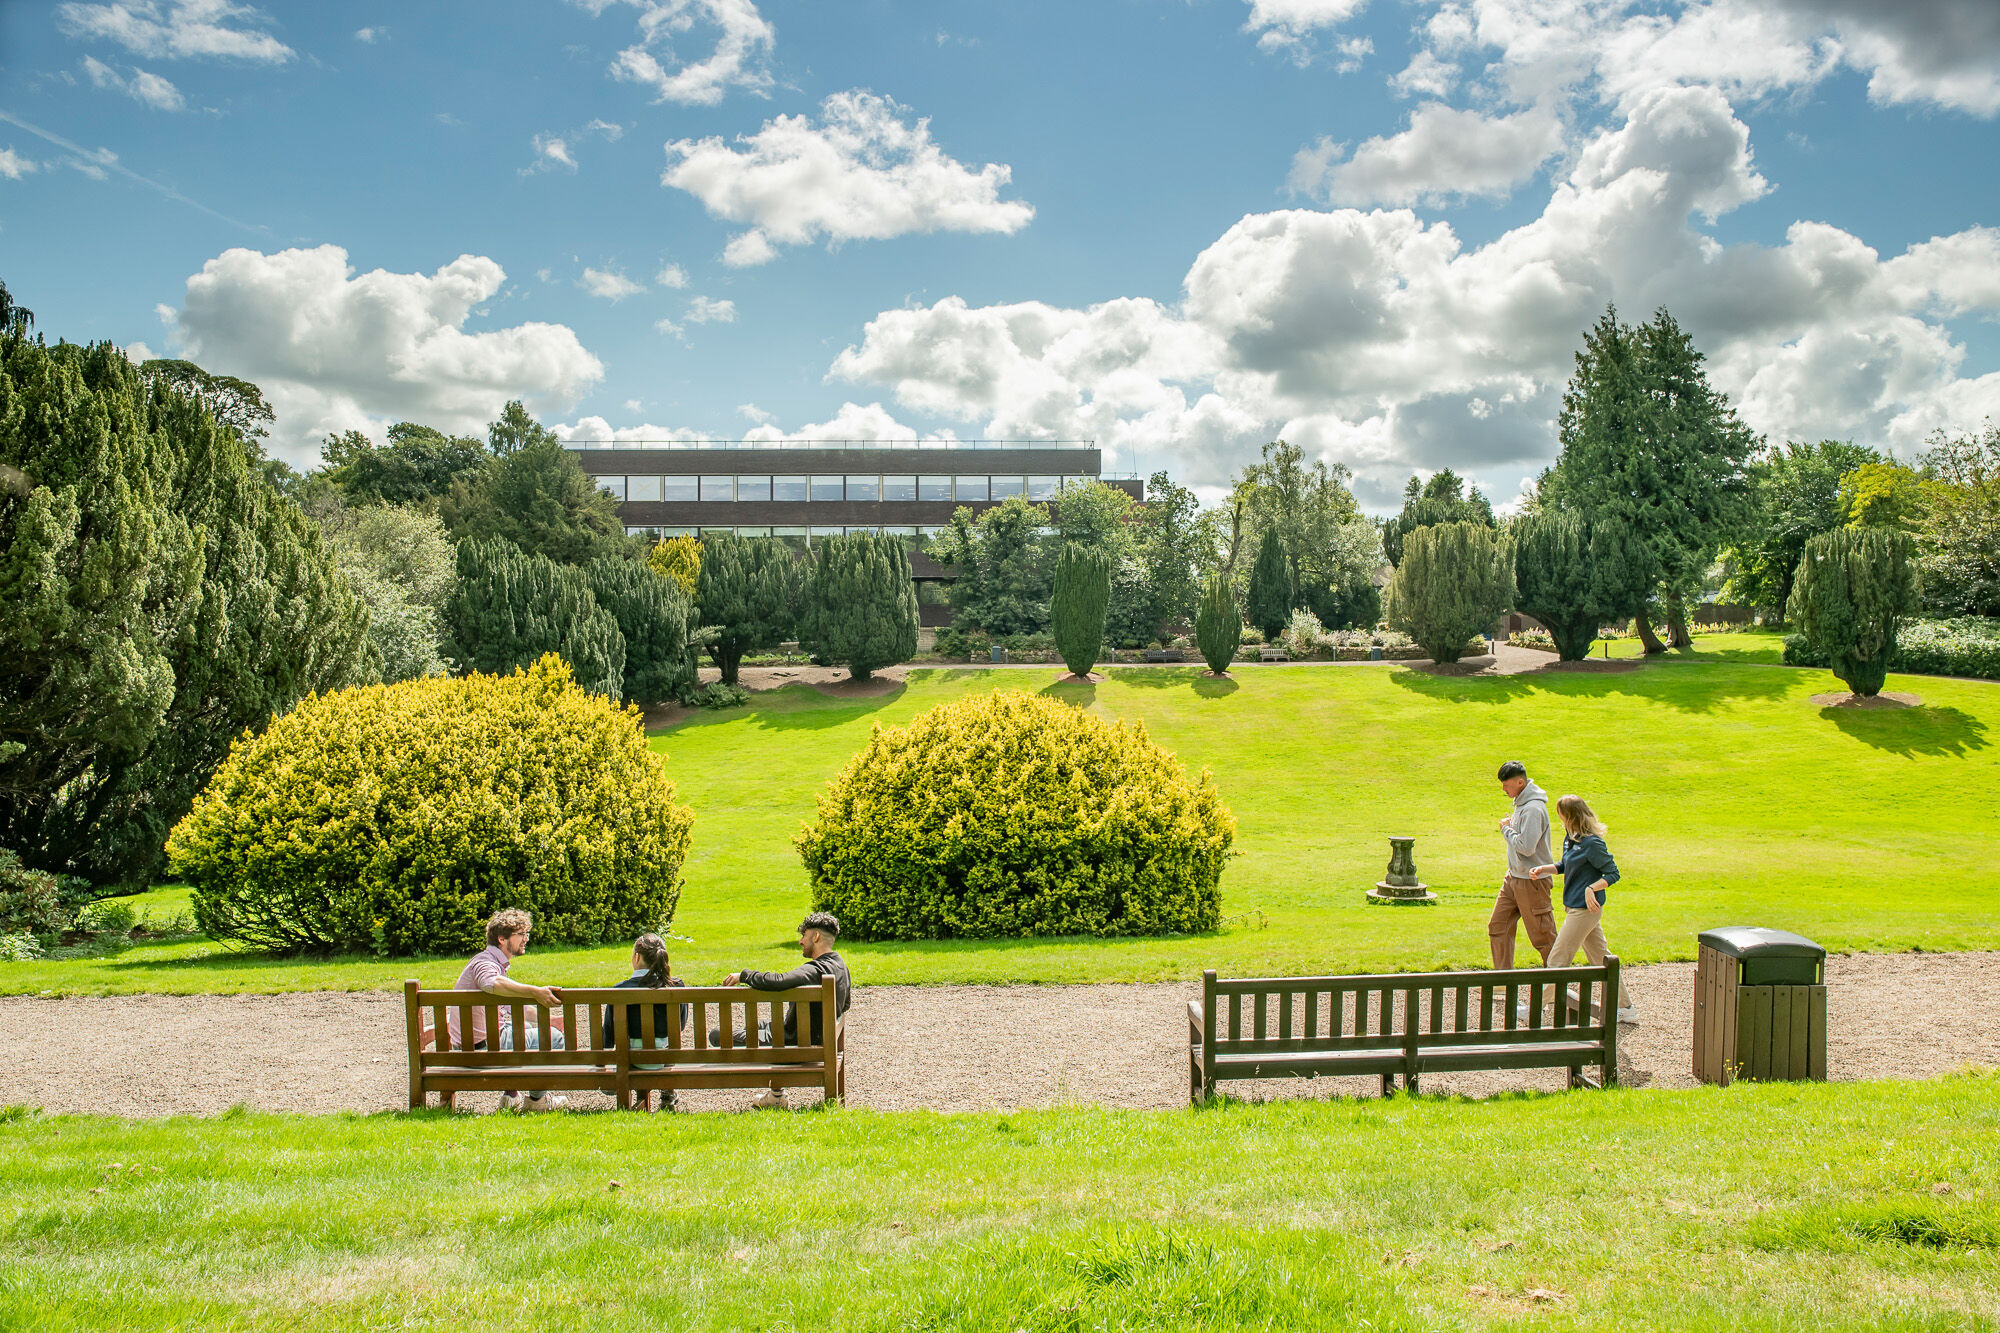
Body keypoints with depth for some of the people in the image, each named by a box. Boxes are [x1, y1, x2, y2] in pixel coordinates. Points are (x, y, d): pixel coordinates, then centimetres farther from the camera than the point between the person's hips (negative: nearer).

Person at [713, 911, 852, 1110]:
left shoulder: (815, 971, -28)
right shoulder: (839, 964, 2)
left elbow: (776, 981, -43)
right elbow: (844, 1005, 17)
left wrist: (743, 975, -26)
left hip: (795, 1044, -10)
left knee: (717, 1035, -4)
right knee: (757, 1024, 34)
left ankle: (776, 1094, 4)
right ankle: (775, 1089, 28)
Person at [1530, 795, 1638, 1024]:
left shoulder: (1592, 843, -20)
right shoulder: (1571, 838, 7)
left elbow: (1612, 873, -15)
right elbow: (1565, 865, 20)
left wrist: (1592, 888, -27)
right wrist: (1545, 868, 3)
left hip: (1585, 910, -10)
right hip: (1575, 907, 10)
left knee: (1558, 959, -3)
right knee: (1601, 958, 16)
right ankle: (1626, 1008, 25)